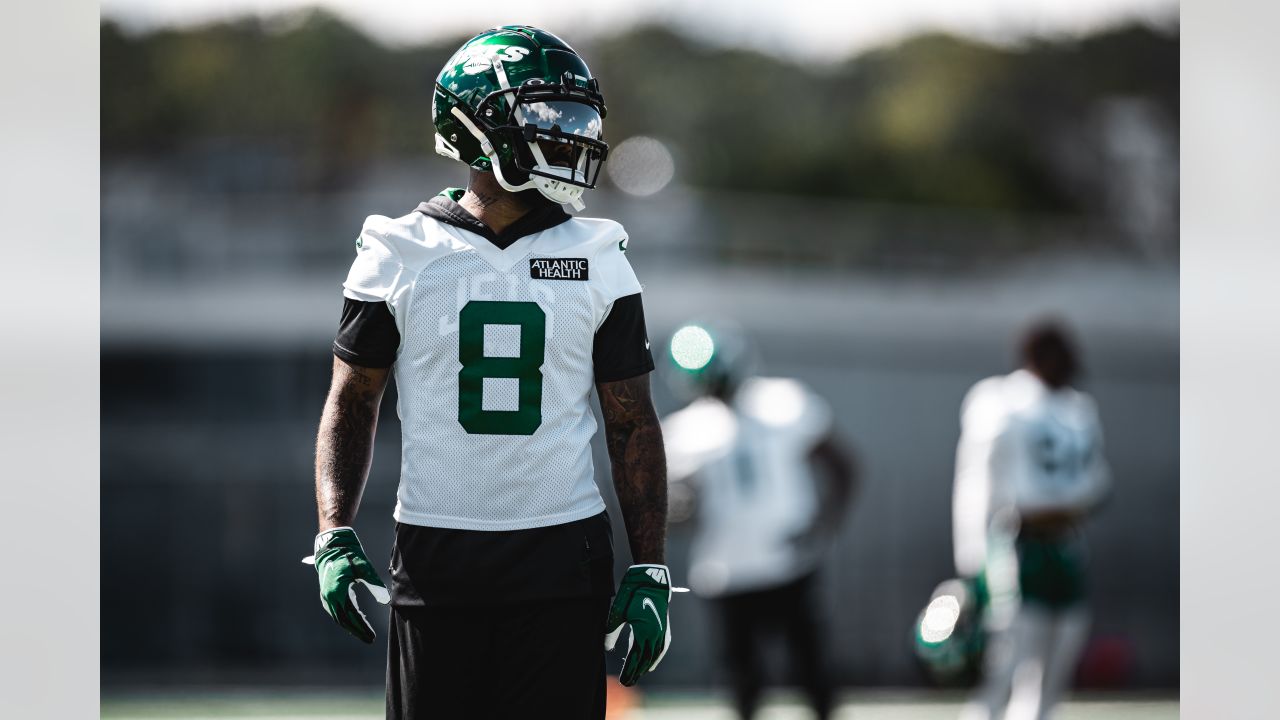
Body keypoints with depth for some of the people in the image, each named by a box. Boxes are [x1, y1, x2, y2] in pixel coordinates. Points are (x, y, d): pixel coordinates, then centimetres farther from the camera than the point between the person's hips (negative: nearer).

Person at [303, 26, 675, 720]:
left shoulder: (597, 260, 5)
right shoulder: (398, 255, 1)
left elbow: (632, 423, 7)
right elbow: (351, 404, 7)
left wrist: (650, 571, 1)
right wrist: (335, 538, -5)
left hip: (563, 558, 1)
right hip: (435, 553, -1)